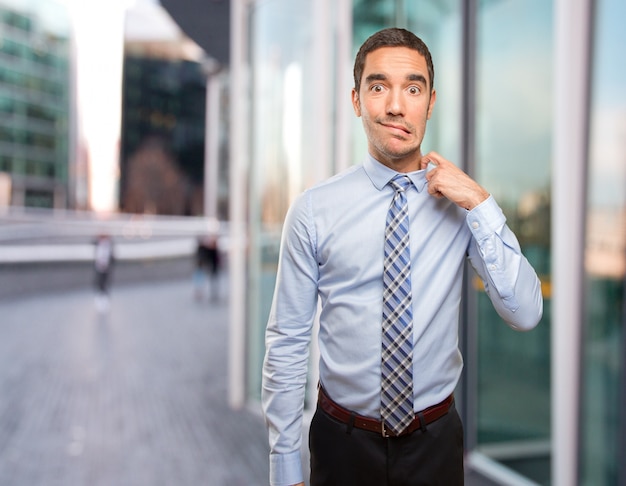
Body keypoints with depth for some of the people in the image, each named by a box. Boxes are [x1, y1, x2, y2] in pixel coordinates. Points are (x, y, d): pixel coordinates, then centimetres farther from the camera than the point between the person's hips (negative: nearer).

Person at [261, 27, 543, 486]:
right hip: (343, 442, -1)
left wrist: (481, 205, -22)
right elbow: (287, 342, -9)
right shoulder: (314, 209, -12)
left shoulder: (465, 203, -6)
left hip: (436, 442, 2)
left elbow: (525, 314, -13)